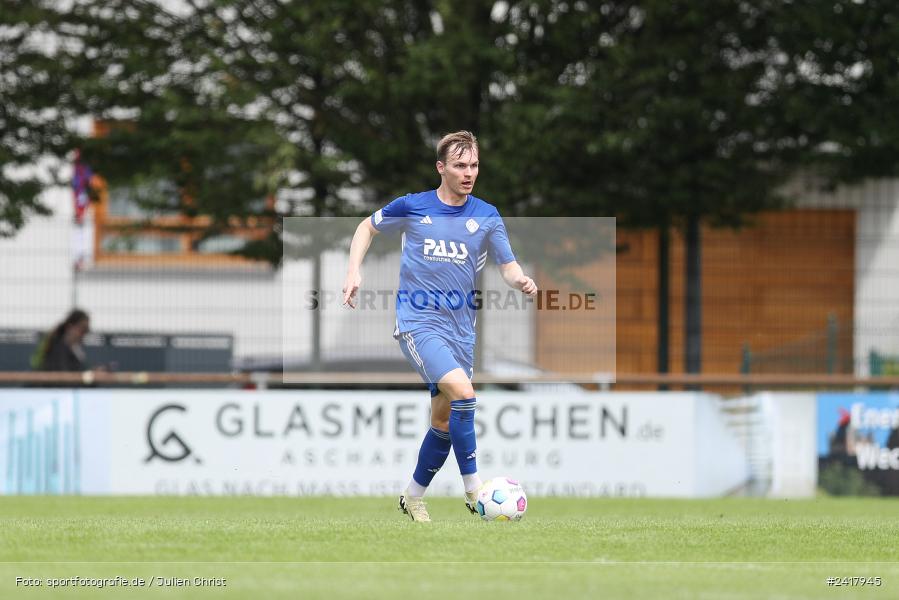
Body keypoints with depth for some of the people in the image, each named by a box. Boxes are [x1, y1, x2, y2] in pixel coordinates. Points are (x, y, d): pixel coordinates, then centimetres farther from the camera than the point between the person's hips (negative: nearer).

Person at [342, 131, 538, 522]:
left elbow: (508, 266, 4)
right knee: (462, 391, -26)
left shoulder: (487, 216, 4)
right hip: (418, 323, -4)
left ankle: (413, 498, 27)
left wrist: (522, 281, -19)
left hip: (460, 329, 4)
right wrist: (353, 272, 2)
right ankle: (474, 490, -20)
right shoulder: (412, 207, -1)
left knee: (444, 422, 8)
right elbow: (368, 228, 15)